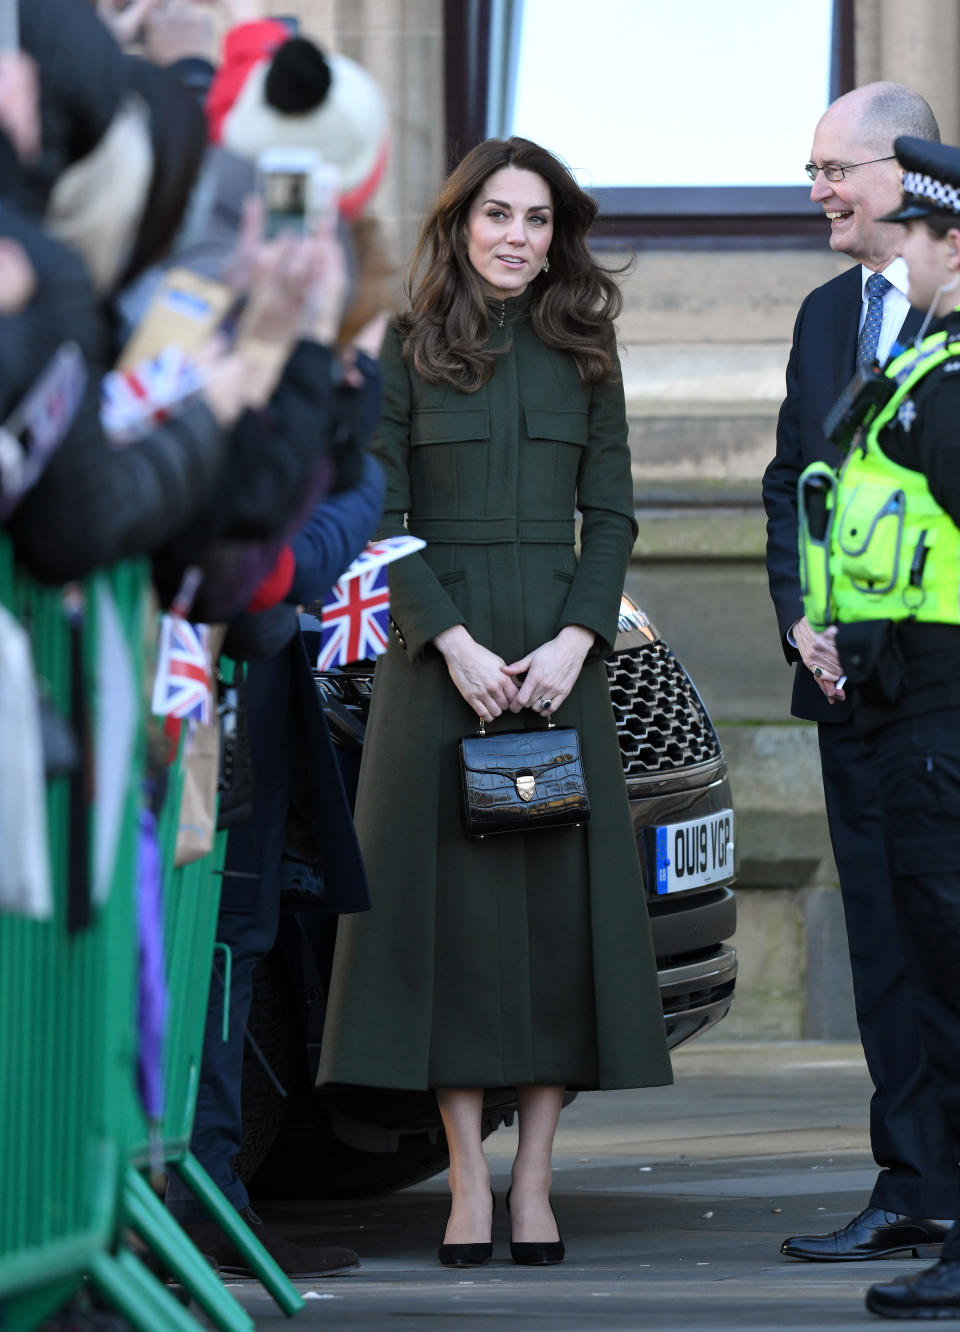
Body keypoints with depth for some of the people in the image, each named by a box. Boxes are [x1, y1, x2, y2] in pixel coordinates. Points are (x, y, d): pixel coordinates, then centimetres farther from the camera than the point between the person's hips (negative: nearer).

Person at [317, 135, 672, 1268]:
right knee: (448, 894, -4)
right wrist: (452, 643, -13)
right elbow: (373, 519, -2)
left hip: (556, 652, 2)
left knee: (558, 898, -1)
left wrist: (574, 641, -9)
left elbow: (611, 517, 7)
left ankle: (534, 1181, 2)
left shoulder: (582, 356, 10)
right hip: (436, 649, -2)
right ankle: (468, 1182, 0)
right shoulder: (402, 352, 3)